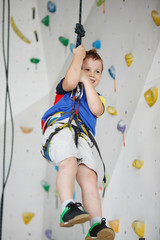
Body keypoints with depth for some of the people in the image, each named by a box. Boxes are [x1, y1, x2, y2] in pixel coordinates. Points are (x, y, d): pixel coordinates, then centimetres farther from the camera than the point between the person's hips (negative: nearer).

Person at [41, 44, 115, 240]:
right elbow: (70, 82, 0)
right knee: (69, 161, -35)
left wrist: (86, 81, 16)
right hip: (59, 127, -3)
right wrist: (79, 55, 14)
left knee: (89, 175, -21)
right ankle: (68, 208, -48)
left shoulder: (97, 97, 34)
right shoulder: (67, 88, 27)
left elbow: (96, 109, 8)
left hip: (82, 136, 3)